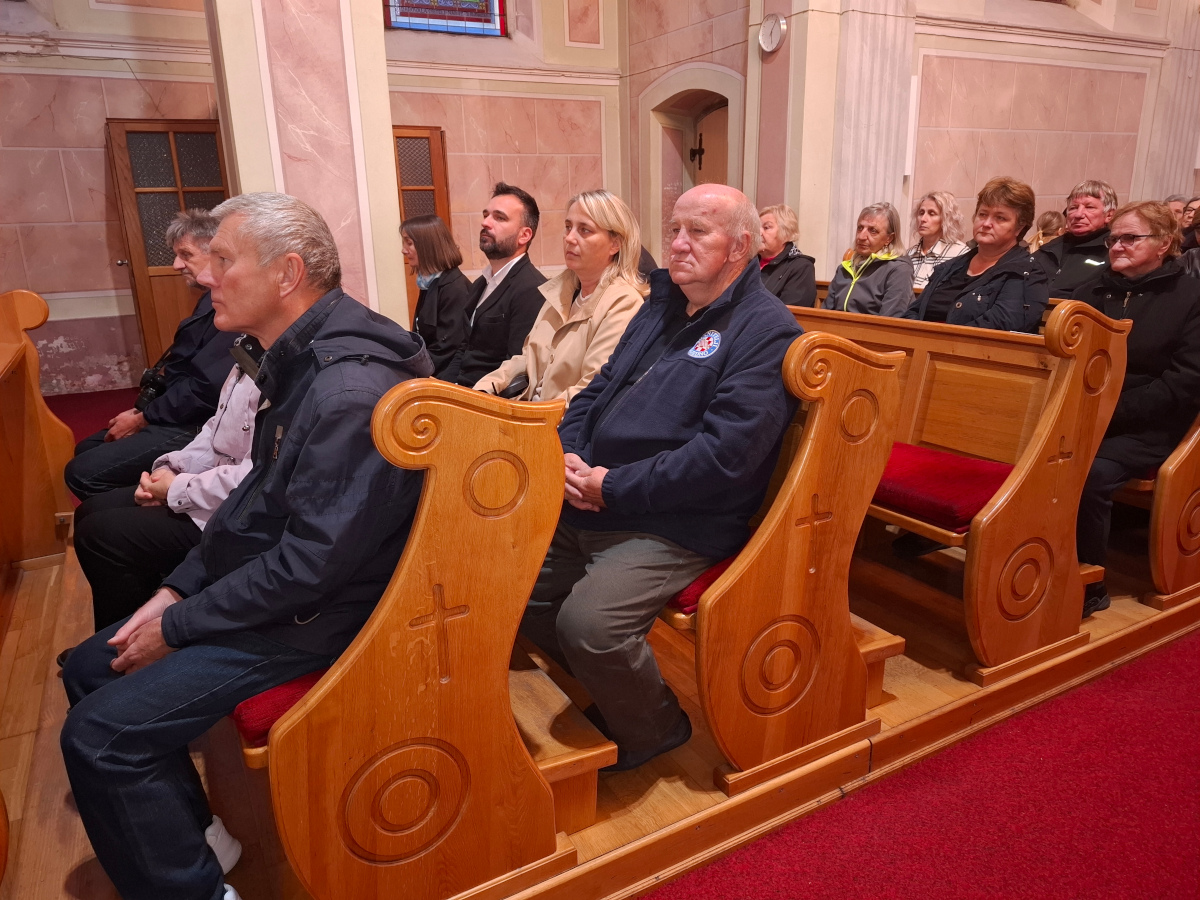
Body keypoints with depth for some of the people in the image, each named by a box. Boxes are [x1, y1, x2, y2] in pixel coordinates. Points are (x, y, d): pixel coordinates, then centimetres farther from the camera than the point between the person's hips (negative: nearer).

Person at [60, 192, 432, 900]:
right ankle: (193, 832, 27)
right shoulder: (299, 359, 5)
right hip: (257, 581, 10)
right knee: (88, 670, 14)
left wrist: (177, 627, -14)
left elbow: (310, 563, -27)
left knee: (100, 735, -13)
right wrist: (177, 589, 7)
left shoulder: (350, 391, -28)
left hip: (314, 616, -10)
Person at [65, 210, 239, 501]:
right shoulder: (213, 300, 16)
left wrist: (141, 419, -14)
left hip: (194, 427, -11)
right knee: (86, 449, 22)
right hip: (177, 415, 11)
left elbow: (207, 388, -26)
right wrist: (142, 410, 9)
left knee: (82, 473, -16)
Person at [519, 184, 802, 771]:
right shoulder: (661, 305, 17)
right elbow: (598, 391, 18)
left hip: (677, 528, -9)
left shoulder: (767, 331, -11)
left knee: (588, 620, -26)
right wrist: (568, 455, -3)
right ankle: (609, 686, 26)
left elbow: (723, 454, -22)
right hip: (587, 506, 9)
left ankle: (652, 729, 7)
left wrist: (613, 487, -19)